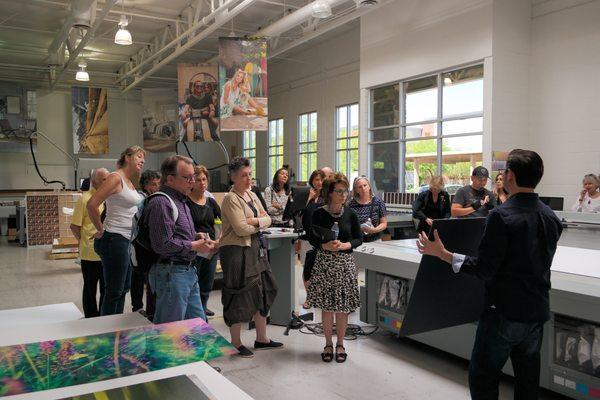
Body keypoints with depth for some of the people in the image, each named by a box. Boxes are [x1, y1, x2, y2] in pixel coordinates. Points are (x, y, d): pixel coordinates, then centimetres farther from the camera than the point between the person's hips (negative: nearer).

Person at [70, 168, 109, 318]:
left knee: (107, 289, 15)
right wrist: (85, 242, -5)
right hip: (90, 253, -5)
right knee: (90, 289, 11)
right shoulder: (85, 199, -11)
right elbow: (75, 226, -10)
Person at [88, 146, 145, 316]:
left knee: (124, 287, 18)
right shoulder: (116, 177, -14)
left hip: (126, 240, 10)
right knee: (114, 291, -3)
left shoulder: (129, 182, 14)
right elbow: (92, 205, -22)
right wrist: (101, 230, -12)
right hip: (114, 239, -10)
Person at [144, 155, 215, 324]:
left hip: (189, 272, 10)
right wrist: (194, 246, -12)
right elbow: (163, 244, -22)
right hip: (171, 273, -10)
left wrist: (199, 239, 10)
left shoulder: (181, 201, 17)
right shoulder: (161, 202, -16)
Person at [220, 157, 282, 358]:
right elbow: (241, 229, -21)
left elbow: (268, 219, 7)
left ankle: (261, 338, 28)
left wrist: (255, 221, -14)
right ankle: (236, 343, 15)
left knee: (262, 292, 14)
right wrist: (260, 222, -5)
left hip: (256, 249, 9)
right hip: (237, 251, -9)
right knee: (238, 296, 0)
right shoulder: (231, 199, -13)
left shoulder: (251, 195, 13)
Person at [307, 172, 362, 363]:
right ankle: (328, 344, 24)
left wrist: (345, 245, -15)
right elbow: (312, 238, 0)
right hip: (324, 263, 0)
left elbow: (359, 238, 3)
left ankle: (340, 344, 24)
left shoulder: (350, 214, -2)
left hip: (345, 263, 1)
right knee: (326, 305, 7)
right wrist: (325, 246, -19)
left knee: (343, 306, 6)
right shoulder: (319, 214, -5)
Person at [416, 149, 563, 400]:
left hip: (504, 311, -7)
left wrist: (442, 254, -14)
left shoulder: (501, 216, -20)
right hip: (537, 311, 7)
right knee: (528, 378, 17)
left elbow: (485, 269, -20)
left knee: (483, 378, 7)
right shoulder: (551, 217, 2)